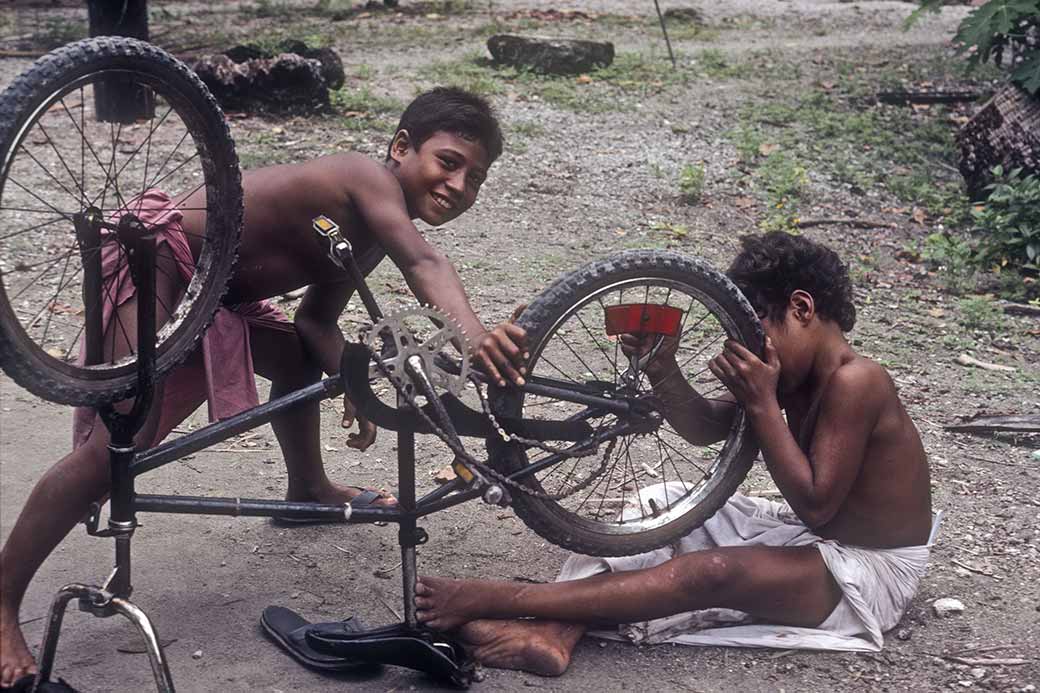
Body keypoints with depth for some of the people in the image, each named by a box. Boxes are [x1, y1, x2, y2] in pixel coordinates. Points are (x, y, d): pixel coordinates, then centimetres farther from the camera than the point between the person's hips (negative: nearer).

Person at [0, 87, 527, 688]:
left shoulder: (371, 232, 11)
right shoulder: (368, 178, -18)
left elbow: (317, 320, 12)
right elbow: (424, 263, -37)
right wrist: (476, 336, -52)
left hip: (204, 282, 11)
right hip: (151, 259, -11)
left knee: (300, 358, 25)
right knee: (117, 450, -19)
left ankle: (308, 487, 47)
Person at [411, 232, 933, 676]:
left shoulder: (854, 380, -23)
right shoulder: (800, 372, 4)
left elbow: (815, 503, -25)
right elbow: (705, 428, 6)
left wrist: (762, 404, -25)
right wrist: (662, 371, -13)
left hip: (870, 573, -10)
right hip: (814, 538, 10)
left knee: (715, 571, -32)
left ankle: (493, 599, -35)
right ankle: (554, 632, -25)